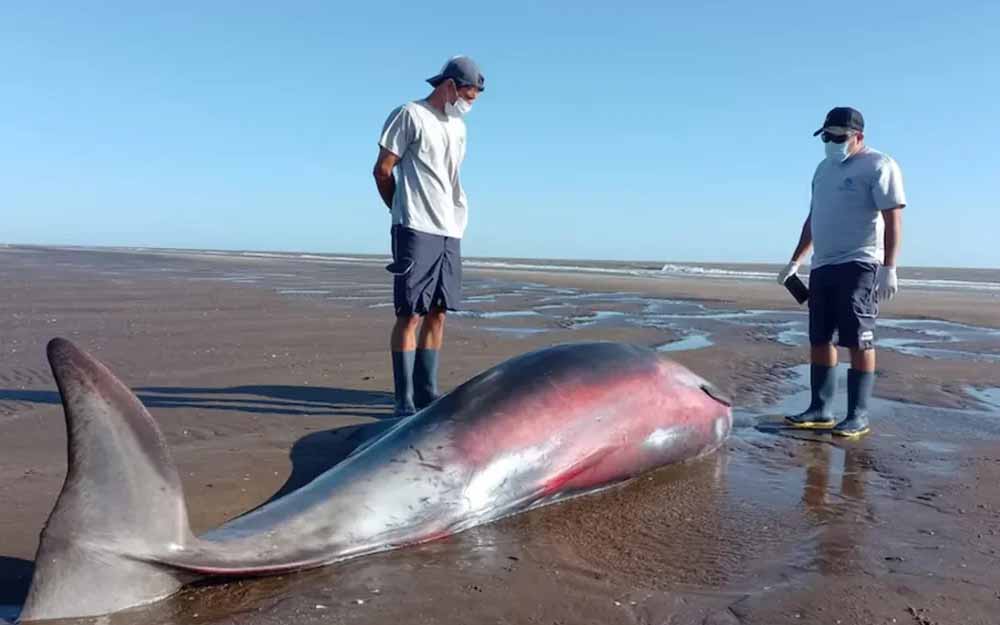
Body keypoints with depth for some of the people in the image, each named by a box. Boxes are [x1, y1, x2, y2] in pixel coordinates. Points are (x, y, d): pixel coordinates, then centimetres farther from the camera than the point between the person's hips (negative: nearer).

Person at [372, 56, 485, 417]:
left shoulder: (458, 127, 20)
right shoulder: (410, 115, -2)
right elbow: (382, 170, -2)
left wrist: (454, 218, 11)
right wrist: (404, 211, 9)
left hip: (450, 231, 7)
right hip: (416, 230, -7)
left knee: (438, 314, 7)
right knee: (410, 315, -7)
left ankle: (427, 395, 14)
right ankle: (405, 401, -2)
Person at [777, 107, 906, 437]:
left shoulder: (878, 166, -4)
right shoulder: (824, 168, 20)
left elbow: (893, 220, -12)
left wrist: (889, 267, -21)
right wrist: (795, 261, 24)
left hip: (859, 265, -8)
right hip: (822, 267, 8)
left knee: (859, 341, -7)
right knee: (819, 339, 6)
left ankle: (858, 416, -3)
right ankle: (821, 409, 12)